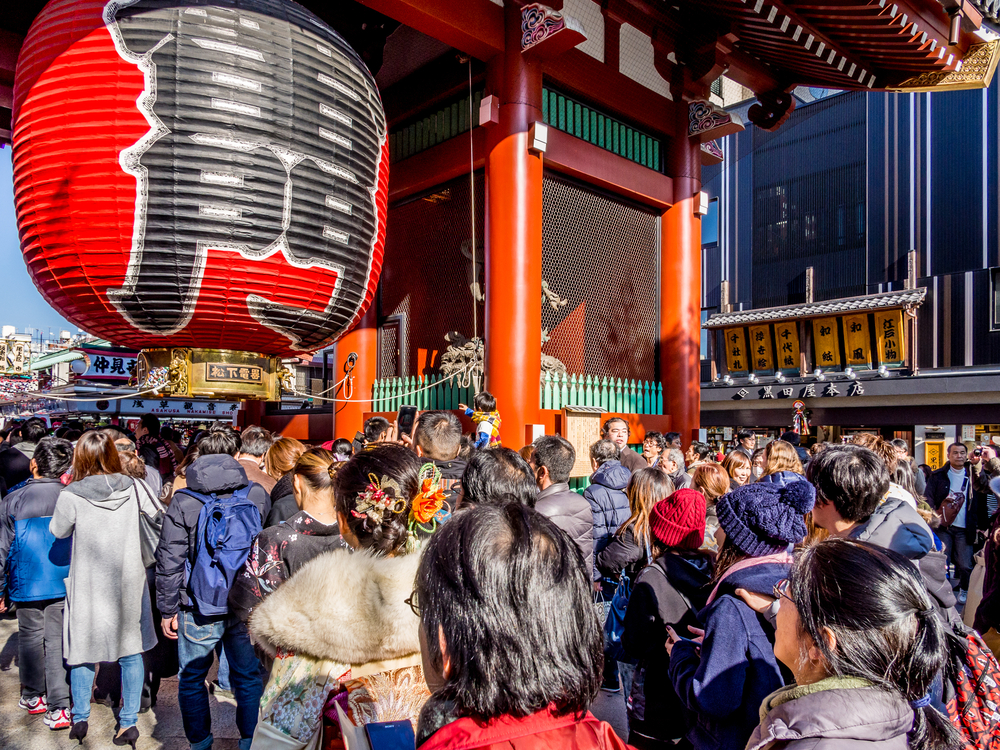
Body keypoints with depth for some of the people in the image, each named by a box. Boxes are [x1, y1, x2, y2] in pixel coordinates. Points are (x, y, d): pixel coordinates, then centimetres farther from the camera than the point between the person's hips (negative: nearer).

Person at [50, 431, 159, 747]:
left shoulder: (71, 496, -15)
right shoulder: (131, 487, -8)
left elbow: (58, 531, 3)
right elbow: (157, 512, 8)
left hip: (89, 587, -2)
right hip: (129, 583, 2)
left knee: (83, 650, 18)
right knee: (131, 652, 11)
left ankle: (80, 719, 30)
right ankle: (129, 722, 18)